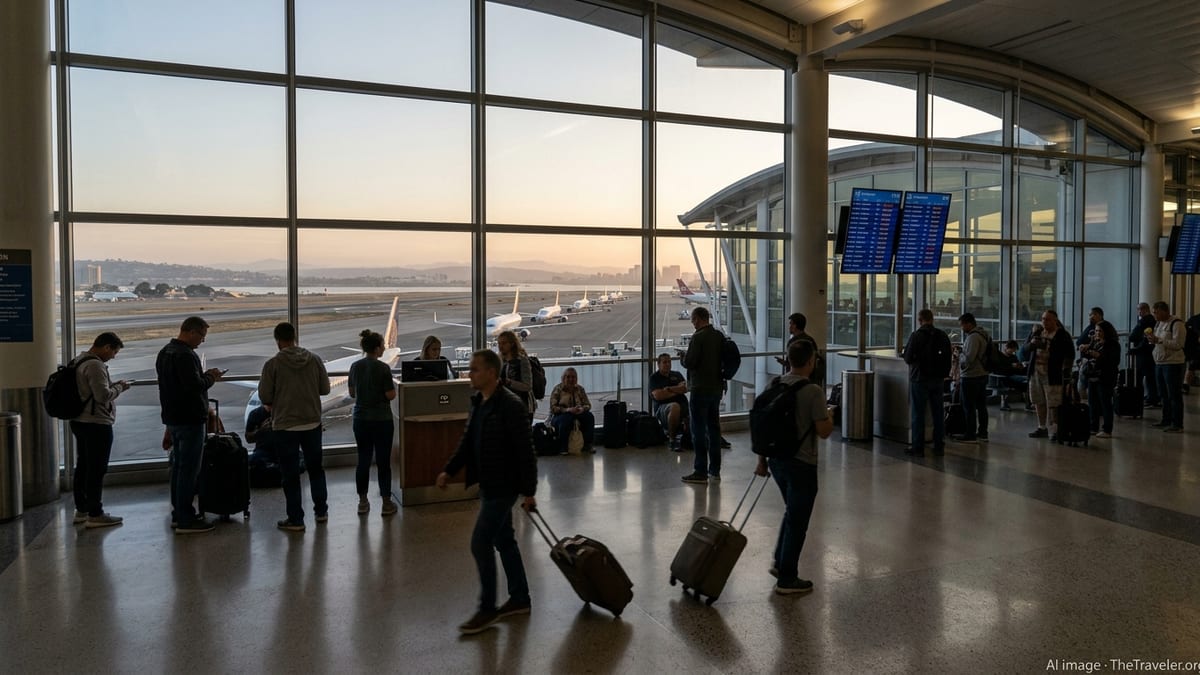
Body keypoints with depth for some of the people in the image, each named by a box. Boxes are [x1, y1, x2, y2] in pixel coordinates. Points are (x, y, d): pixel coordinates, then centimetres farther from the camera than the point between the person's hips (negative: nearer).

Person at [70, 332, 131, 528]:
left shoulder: (79, 361, 13)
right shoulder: (95, 365, -19)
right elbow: (103, 396, -23)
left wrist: (113, 386, 9)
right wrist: (119, 387, -7)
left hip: (81, 422, 10)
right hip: (96, 424, -10)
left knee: (83, 467, 16)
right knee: (96, 470, -4)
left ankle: (81, 510, 24)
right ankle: (95, 515, 0)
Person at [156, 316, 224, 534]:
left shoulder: (164, 352, 13)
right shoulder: (185, 355, -19)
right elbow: (195, 386, -26)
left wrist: (204, 376, 10)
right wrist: (211, 378, -8)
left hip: (172, 417, 10)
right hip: (189, 419, -10)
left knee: (178, 465, 17)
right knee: (189, 469, -5)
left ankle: (177, 513, 24)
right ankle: (185, 520, -2)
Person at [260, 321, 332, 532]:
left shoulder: (273, 364, -11)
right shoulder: (314, 360, -3)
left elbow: (264, 396, -9)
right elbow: (325, 388, 3)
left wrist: (274, 403, 12)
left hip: (285, 426, -3)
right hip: (312, 423, 3)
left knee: (291, 474, 6)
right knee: (315, 468, 18)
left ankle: (295, 519, 10)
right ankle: (321, 511, 26)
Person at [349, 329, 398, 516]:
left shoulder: (355, 367, 2)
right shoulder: (383, 368, -14)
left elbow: (352, 393, 11)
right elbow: (390, 395, -13)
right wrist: (393, 387, 7)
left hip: (360, 419, 5)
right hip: (381, 420, -5)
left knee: (363, 460, 11)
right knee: (383, 461, 2)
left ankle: (363, 502, 18)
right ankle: (386, 503, 6)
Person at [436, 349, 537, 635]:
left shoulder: (510, 405, -20)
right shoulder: (477, 402, 8)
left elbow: (525, 450, -20)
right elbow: (467, 441, 17)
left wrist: (528, 490, -19)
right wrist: (449, 470, 8)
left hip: (503, 486, -9)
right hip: (488, 485, 9)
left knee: (480, 543, -6)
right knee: (503, 541, 15)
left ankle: (487, 608, 6)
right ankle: (520, 599, 27)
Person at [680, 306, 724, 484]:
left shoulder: (698, 337, -17)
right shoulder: (719, 336, 6)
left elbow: (689, 362, -19)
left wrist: (683, 357, 1)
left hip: (700, 389, -8)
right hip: (716, 387, 8)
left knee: (698, 431, -2)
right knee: (714, 427, 15)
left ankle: (701, 472, 1)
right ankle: (715, 469, 22)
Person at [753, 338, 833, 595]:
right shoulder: (813, 391, -17)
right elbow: (823, 431, -18)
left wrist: (762, 460, 15)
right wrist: (830, 417, 5)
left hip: (777, 460, 7)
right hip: (801, 463, -7)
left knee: (792, 512, 25)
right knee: (797, 521, 3)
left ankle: (780, 562, 27)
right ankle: (787, 579, 9)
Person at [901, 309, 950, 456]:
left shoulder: (916, 336, -13)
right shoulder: (943, 335, 3)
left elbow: (907, 358, -12)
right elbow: (948, 358, 7)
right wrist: (944, 375, 15)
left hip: (919, 379, -5)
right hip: (937, 379, 5)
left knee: (917, 413, 2)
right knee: (938, 413, 10)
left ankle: (918, 446, 3)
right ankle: (939, 447, 13)